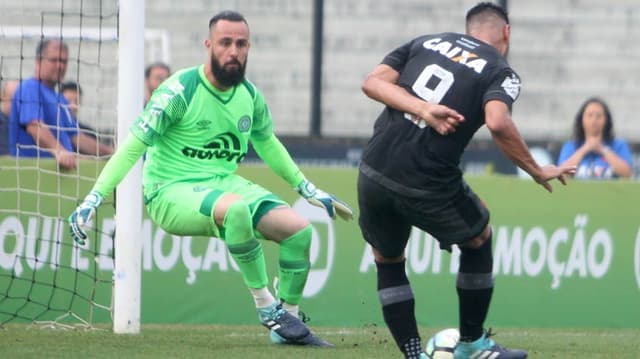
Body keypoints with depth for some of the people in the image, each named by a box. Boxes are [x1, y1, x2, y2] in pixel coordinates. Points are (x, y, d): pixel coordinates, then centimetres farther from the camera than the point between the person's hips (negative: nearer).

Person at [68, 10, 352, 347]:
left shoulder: (250, 95, 4)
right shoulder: (180, 91, -15)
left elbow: (267, 142, 24)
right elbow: (133, 146, -14)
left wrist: (308, 189, 27)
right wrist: (94, 198, -21)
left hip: (224, 185, 7)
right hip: (172, 193, -7)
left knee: (299, 229, -13)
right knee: (235, 207, -38)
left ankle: (288, 324, 5)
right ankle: (266, 307, -25)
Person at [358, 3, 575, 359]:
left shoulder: (425, 42, 16)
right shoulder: (501, 72, 3)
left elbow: (373, 82, 1)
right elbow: (498, 123, -19)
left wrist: (421, 108, -9)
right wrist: (538, 172, -6)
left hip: (373, 174, 3)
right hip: (428, 188, -3)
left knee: (387, 259, 27)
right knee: (478, 237, 27)